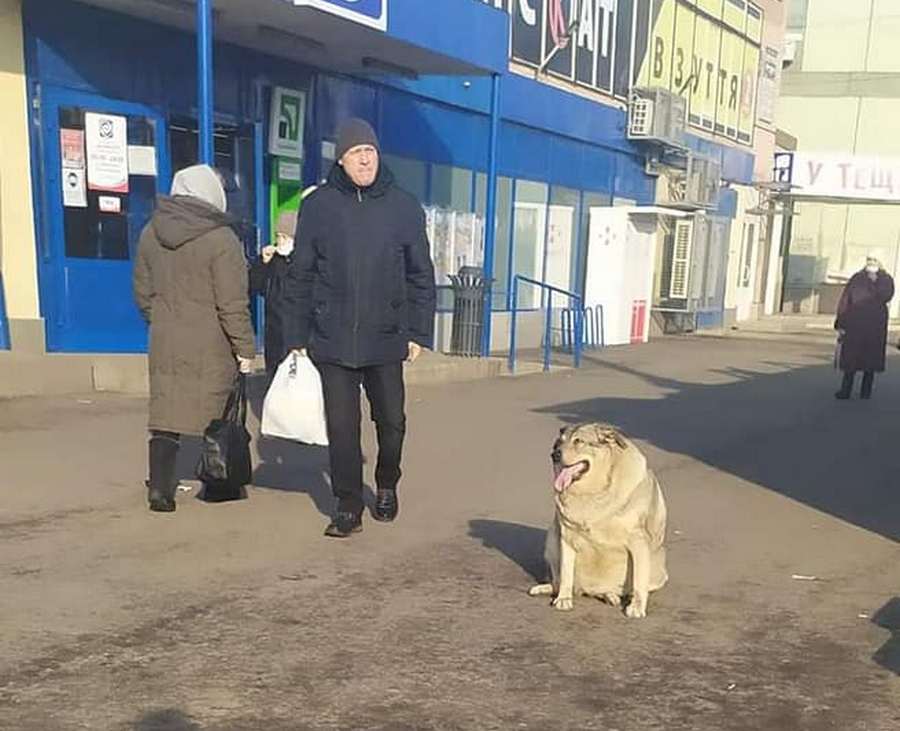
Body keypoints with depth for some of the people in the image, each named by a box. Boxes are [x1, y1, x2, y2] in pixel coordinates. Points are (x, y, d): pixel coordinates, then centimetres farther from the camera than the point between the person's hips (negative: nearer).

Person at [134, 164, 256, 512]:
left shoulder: (151, 233, 6)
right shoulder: (220, 239, -14)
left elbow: (143, 291, 14)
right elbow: (233, 304, -15)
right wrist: (245, 347, -8)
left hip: (165, 343, 5)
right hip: (211, 347, -5)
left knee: (166, 414, 8)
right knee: (220, 416, 10)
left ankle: (160, 486, 3)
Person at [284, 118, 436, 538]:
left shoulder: (404, 207, 3)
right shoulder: (318, 206, 1)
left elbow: (421, 275, 6)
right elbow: (300, 276, 4)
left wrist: (419, 332, 1)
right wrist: (298, 337, 1)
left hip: (386, 340, 1)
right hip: (332, 341, 0)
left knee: (392, 422, 10)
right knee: (342, 427, 3)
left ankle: (387, 488, 36)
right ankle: (348, 507, 17)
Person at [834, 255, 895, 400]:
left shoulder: (886, 280, 6)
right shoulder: (856, 279, 6)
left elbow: (886, 297, -13)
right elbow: (845, 300, 3)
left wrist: (875, 282, -16)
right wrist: (841, 323, -2)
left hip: (875, 325, 0)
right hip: (854, 324, 0)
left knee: (871, 358, 4)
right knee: (850, 356, -1)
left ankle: (866, 391, 13)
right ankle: (845, 390, 2)